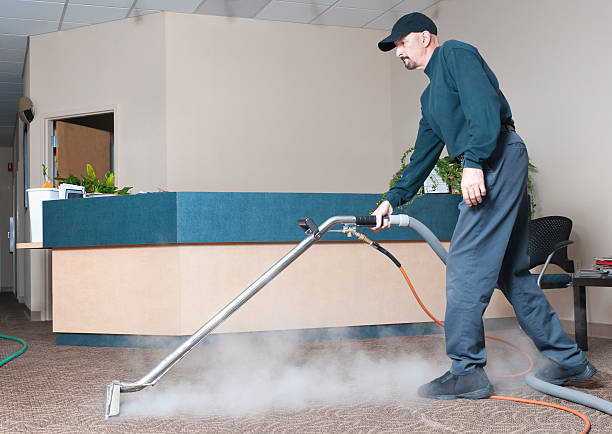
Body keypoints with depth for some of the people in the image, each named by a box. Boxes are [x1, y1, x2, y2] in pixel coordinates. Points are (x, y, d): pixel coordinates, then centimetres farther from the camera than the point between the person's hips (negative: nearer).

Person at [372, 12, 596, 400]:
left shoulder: (455, 54, 2)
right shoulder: (431, 97, 29)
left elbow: (484, 106, -14)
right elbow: (424, 156, 28)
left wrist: (474, 163, -24)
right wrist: (393, 199, 21)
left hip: (497, 157, -10)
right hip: (493, 168, 10)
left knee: (465, 262, -12)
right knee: (512, 272, 9)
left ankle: (467, 371, -9)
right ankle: (569, 360, 16)